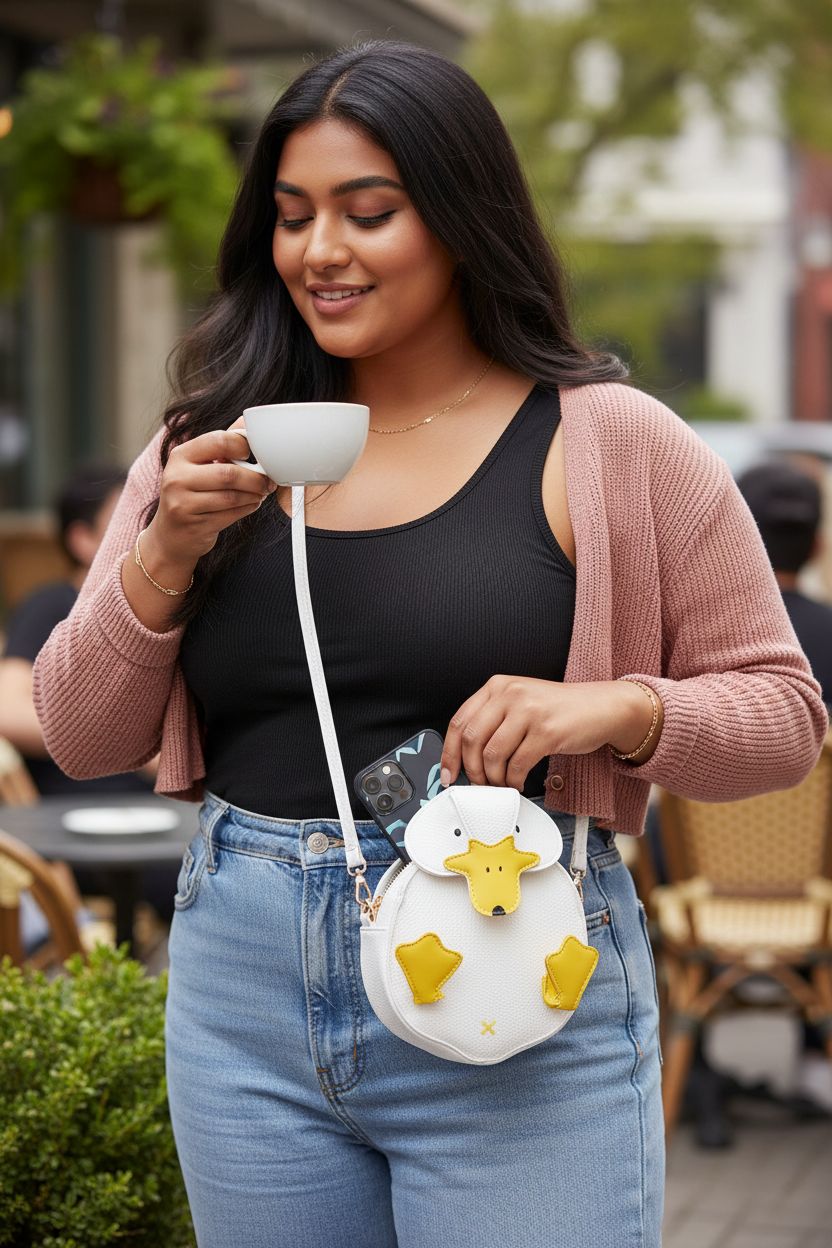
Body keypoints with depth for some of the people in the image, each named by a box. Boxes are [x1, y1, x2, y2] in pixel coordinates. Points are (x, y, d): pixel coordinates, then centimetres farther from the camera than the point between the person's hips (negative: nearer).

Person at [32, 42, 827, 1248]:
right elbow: (83, 738, 8)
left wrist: (620, 708, -18)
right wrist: (165, 553, -8)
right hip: (242, 992, 4)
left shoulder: (607, 445, -2)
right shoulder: (212, 448, 8)